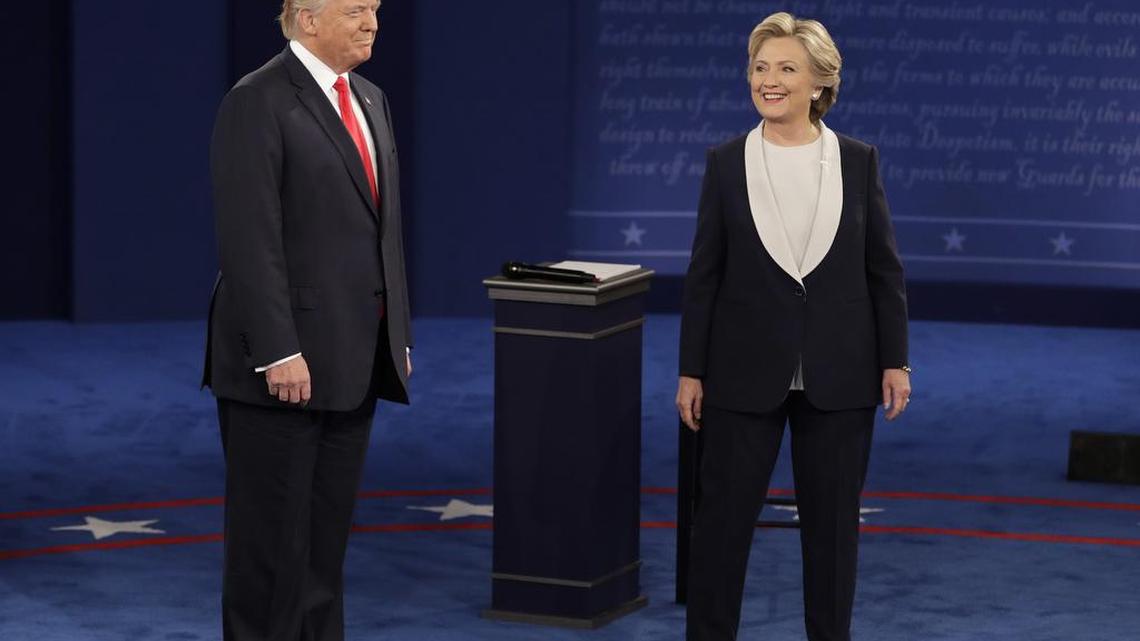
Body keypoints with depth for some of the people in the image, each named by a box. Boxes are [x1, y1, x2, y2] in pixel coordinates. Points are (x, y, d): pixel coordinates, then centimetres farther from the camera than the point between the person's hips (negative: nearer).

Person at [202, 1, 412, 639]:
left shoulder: (371, 100, 14)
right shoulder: (257, 103, -11)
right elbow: (250, 239, -17)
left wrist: (399, 335, 14)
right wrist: (278, 353, -21)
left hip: (356, 362, 8)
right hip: (284, 361, -7)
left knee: (328, 532, 10)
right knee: (271, 533, 0)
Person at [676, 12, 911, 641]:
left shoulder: (858, 161, 1)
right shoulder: (726, 163, 0)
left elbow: (884, 269, 4)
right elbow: (704, 273, 2)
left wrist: (895, 361, 0)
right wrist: (692, 371, 0)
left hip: (838, 374, 1)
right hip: (747, 370, 0)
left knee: (832, 518, 8)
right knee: (723, 513, 2)